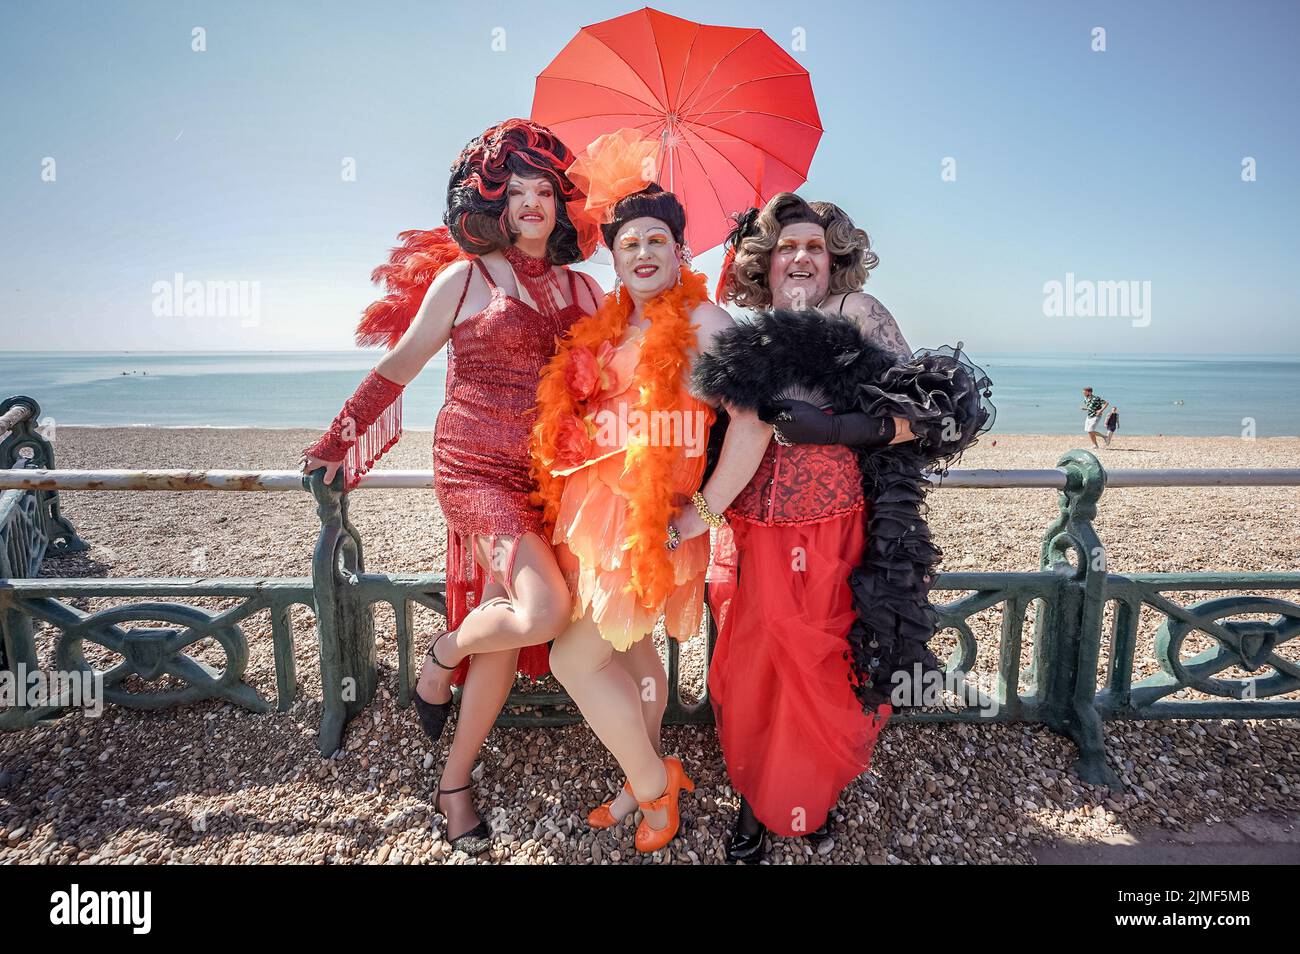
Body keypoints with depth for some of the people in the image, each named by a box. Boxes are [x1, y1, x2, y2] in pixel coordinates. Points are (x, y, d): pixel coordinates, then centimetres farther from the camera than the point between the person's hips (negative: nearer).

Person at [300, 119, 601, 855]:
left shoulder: (580, 289, 12)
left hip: (546, 476, 4)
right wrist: (340, 444, 8)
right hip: (476, 465, -4)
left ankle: (455, 785, 26)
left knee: (507, 627, 5)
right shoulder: (463, 278, 1)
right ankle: (442, 654, 14)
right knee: (545, 612, -21)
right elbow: (398, 367, 5)